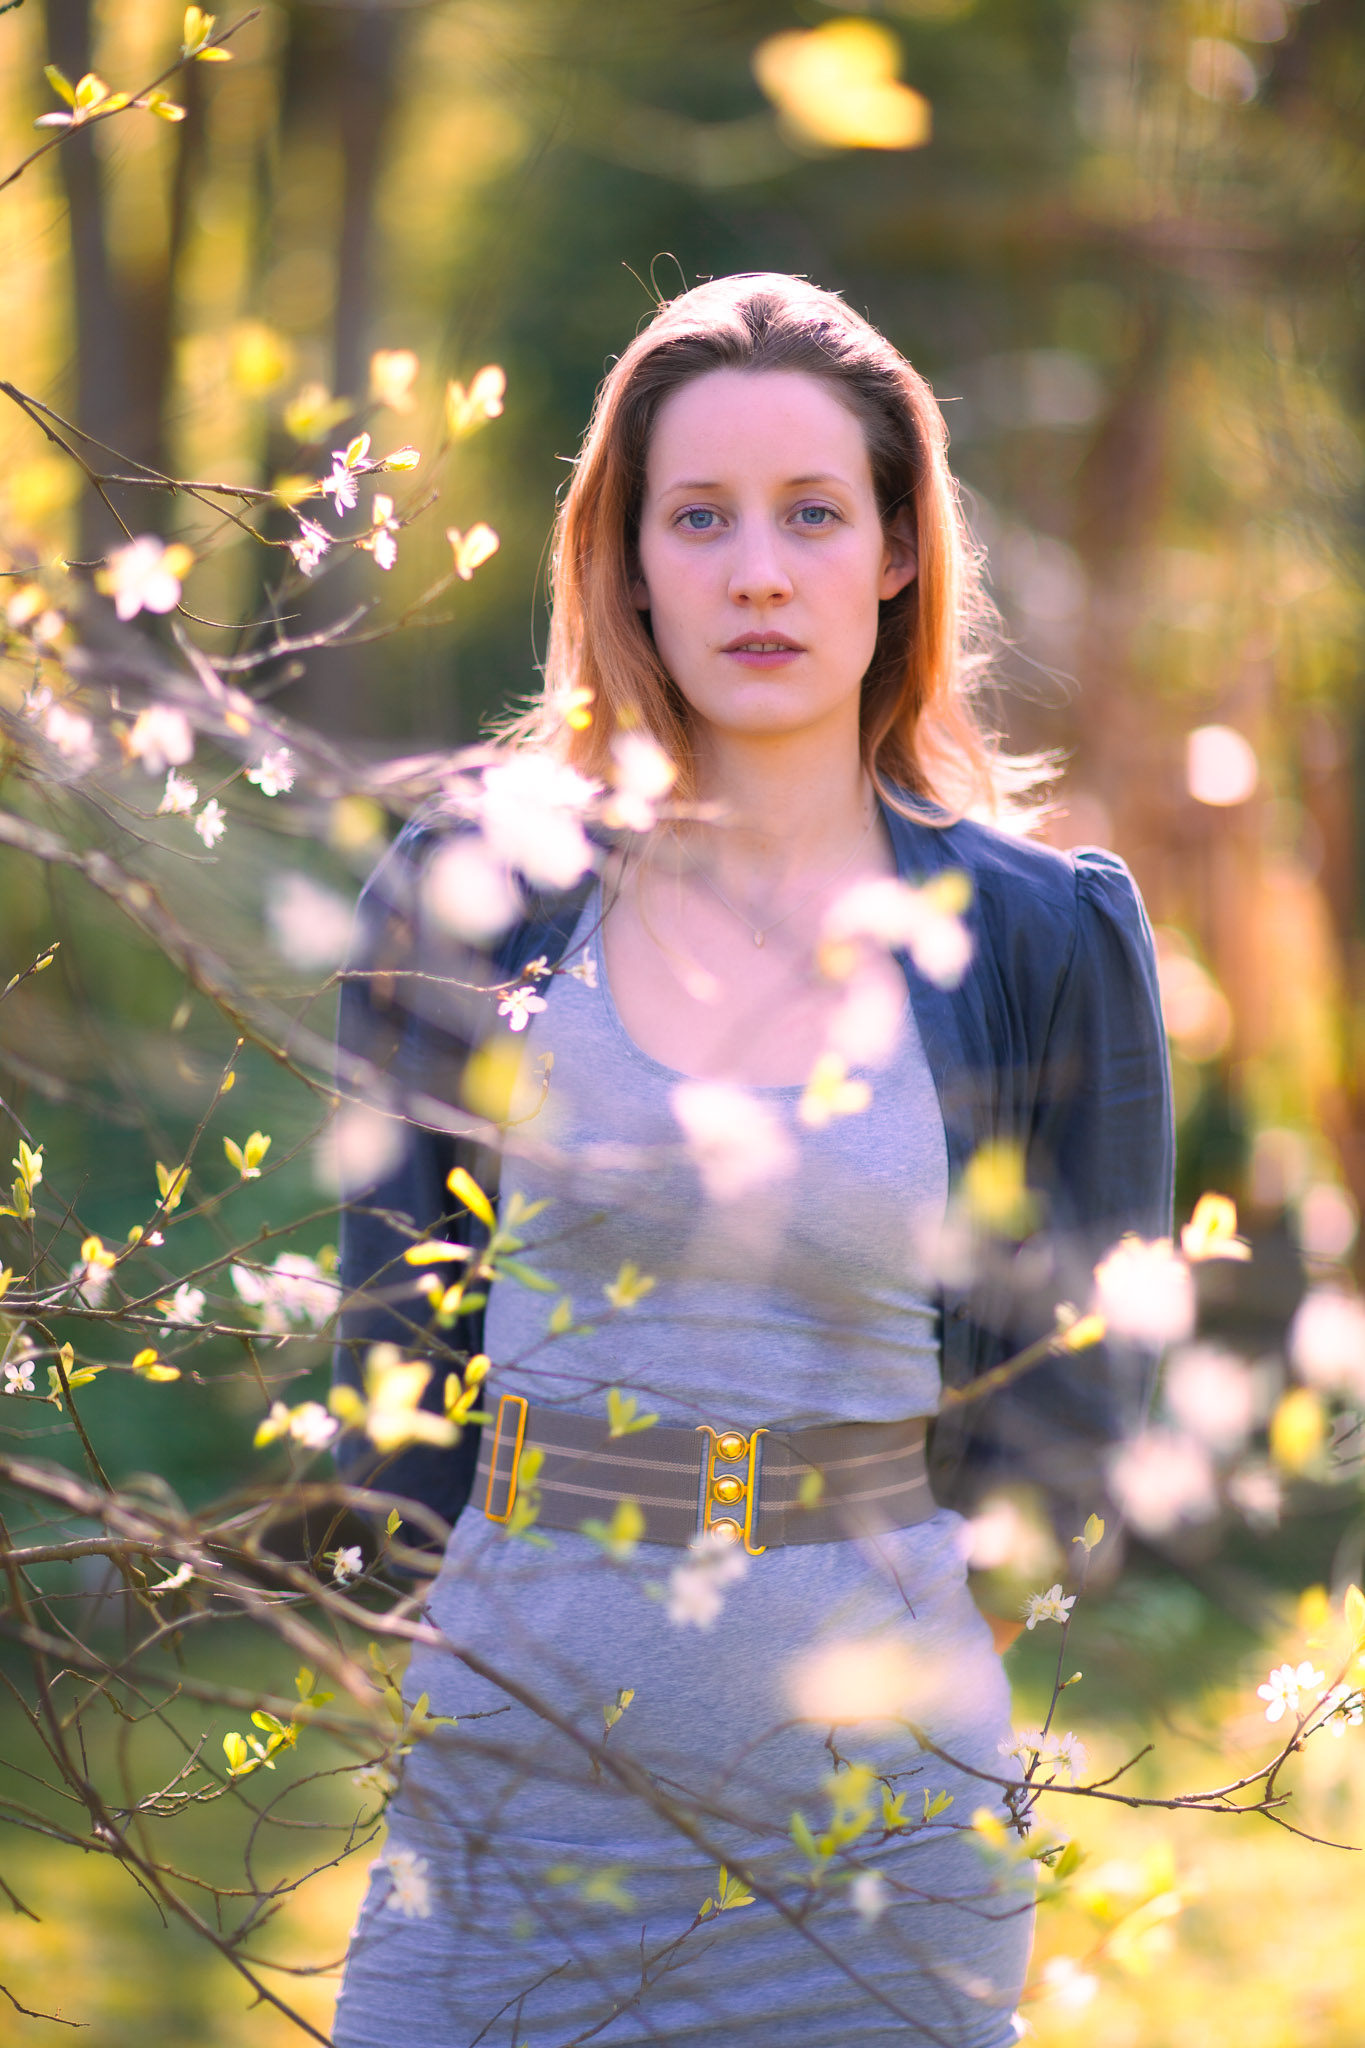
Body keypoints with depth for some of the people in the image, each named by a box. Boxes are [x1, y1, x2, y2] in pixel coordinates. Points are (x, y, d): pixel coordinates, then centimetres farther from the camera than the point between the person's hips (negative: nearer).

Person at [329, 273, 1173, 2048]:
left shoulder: (1047, 938, -1)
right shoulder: (479, 884, 2)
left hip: (863, 1786, -1)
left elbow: (1072, 1389, 6)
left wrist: (890, 1648, 3)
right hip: (509, 1754, 1)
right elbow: (396, 1296, 9)